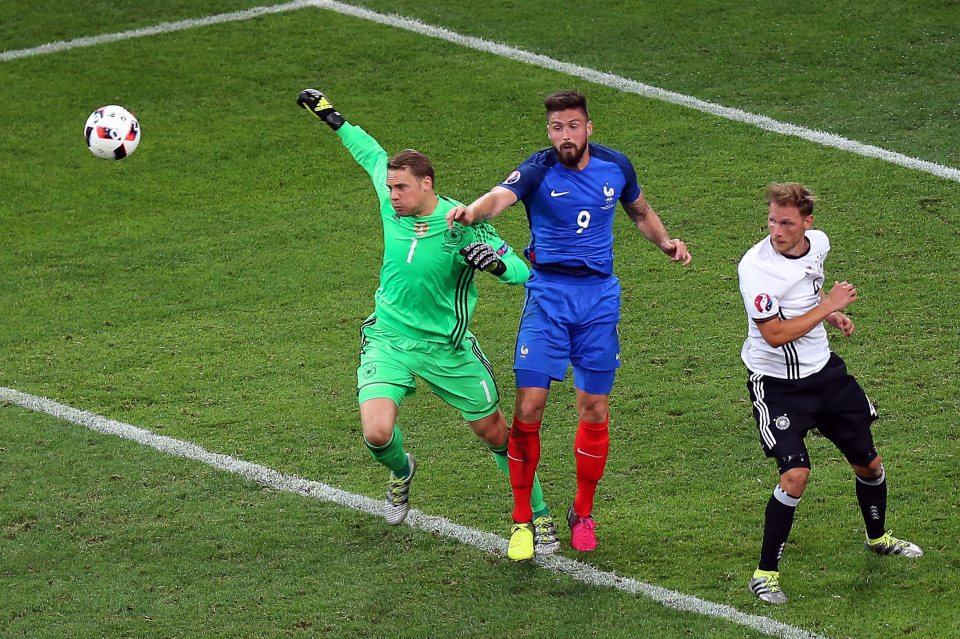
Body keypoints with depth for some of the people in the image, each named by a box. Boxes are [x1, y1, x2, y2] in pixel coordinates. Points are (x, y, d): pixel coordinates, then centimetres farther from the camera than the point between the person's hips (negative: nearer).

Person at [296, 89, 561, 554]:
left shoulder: (463, 224, -17)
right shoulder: (391, 201, -5)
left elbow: (521, 272, -15)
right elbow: (373, 155, 17)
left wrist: (496, 262, -36)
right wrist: (335, 121, 25)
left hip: (448, 348, -2)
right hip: (388, 340, 2)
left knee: (495, 433, 7)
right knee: (377, 433, -18)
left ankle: (538, 515, 27)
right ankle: (401, 472, 20)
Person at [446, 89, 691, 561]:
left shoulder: (616, 167, 1)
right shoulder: (538, 171, -11)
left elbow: (641, 212, 22)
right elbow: (500, 197, -33)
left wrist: (666, 242, 2)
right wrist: (472, 211, -56)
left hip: (600, 296, 3)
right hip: (548, 295, -3)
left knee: (595, 408, 5)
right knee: (529, 406, -9)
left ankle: (583, 514, 24)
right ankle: (522, 520, 5)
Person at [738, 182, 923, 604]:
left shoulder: (817, 242, -4)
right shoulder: (756, 266, -25)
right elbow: (776, 334, -29)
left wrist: (833, 315, 3)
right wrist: (827, 306, -24)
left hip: (824, 371, 7)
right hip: (776, 383, -7)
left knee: (868, 463, 16)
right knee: (796, 473, -21)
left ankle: (878, 537, 46)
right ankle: (765, 574, -6)